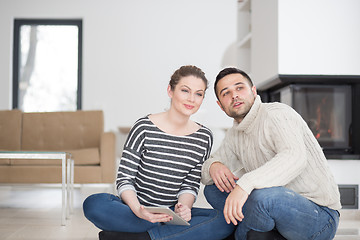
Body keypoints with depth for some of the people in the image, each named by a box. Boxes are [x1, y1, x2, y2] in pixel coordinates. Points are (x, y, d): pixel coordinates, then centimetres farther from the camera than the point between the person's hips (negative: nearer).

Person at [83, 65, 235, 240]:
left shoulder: (204, 137, 4)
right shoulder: (144, 127, -7)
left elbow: (191, 185, 6)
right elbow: (124, 178, -9)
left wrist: (183, 207, -17)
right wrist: (138, 211, -28)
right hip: (136, 208, -3)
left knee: (227, 221, -25)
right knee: (93, 204, -31)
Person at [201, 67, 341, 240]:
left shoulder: (276, 113, -15)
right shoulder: (235, 135, 10)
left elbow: (295, 157, -34)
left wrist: (246, 183, -44)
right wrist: (213, 166, -10)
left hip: (320, 216, -8)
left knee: (263, 195, -37)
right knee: (213, 189, 3)